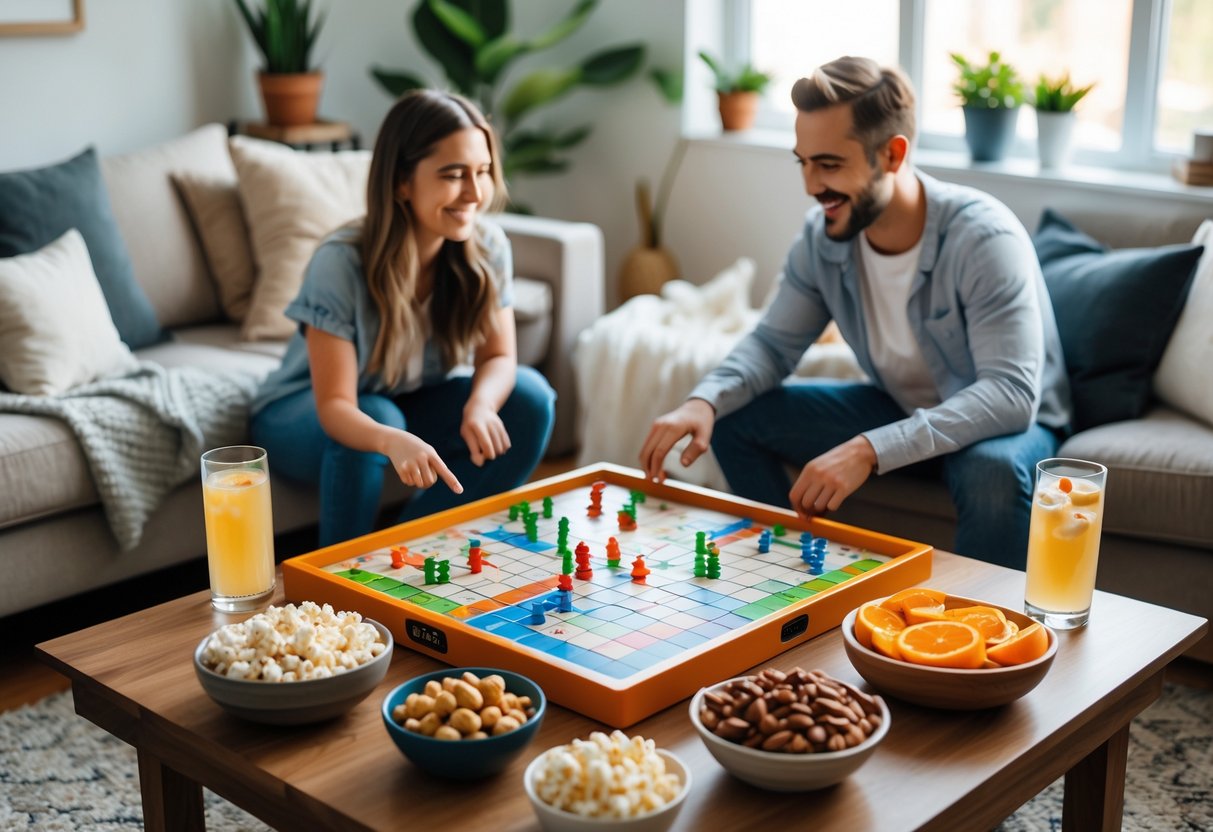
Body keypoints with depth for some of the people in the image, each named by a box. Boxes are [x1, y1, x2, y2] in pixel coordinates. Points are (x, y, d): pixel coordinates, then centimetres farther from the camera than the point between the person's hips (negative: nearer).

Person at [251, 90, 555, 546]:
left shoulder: (487, 246, -18)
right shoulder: (342, 261, -31)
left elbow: (497, 357, -11)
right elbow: (335, 406, -33)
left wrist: (480, 405, -36)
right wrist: (393, 441, -56)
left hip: (411, 403, 5)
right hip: (303, 414, -5)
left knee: (530, 398, -17)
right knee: (376, 419, -37)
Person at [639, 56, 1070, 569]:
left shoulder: (983, 238, -30)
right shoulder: (822, 236, -12)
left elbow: (1012, 393, -37)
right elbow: (774, 342, -2)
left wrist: (869, 450, -48)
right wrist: (704, 401, -25)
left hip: (1004, 422, -5)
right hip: (899, 410, 6)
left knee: (993, 470, -40)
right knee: (734, 419, -6)